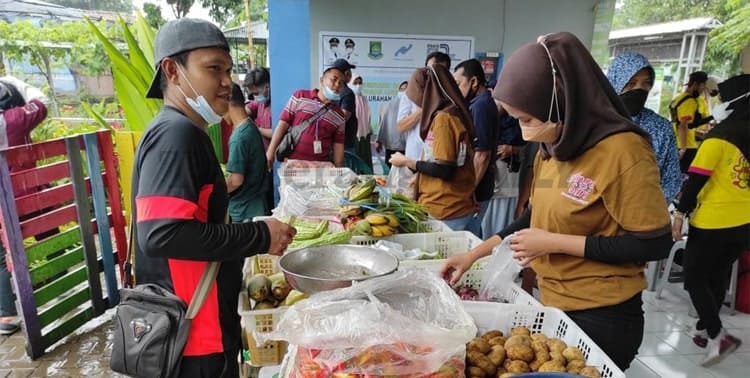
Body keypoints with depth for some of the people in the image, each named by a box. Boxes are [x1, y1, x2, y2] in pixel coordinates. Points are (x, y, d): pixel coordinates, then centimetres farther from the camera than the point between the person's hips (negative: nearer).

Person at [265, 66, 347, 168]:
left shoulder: (339, 116, 8)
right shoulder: (300, 96, 2)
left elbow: (338, 145, 7)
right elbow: (283, 123, 0)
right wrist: (271, 151, -5)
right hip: (293, 162, -2)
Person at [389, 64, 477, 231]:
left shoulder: (443, 118, -16)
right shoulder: (452, 114, 11)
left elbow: (444, 169, -20)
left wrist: (407, 162, -8)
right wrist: (420, 178, 18)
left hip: (445, 211, -9)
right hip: (453, 207, 9)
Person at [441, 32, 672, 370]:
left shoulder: (622, 151, -21)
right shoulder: (551, 149, 2)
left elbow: (653, 243, -19)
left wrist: (555, 243, -21)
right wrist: (476, 253, 5)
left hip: (600, 318, -7)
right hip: (552, 305, 7)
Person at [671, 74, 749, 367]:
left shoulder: (720, 135, -14)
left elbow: (697, 178, -16)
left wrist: (680, 213, -10)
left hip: (714, 221, -7)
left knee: (694, 278, 5)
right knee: (717, 277, 19)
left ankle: (718, 336, -4)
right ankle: (705, 330, 31)